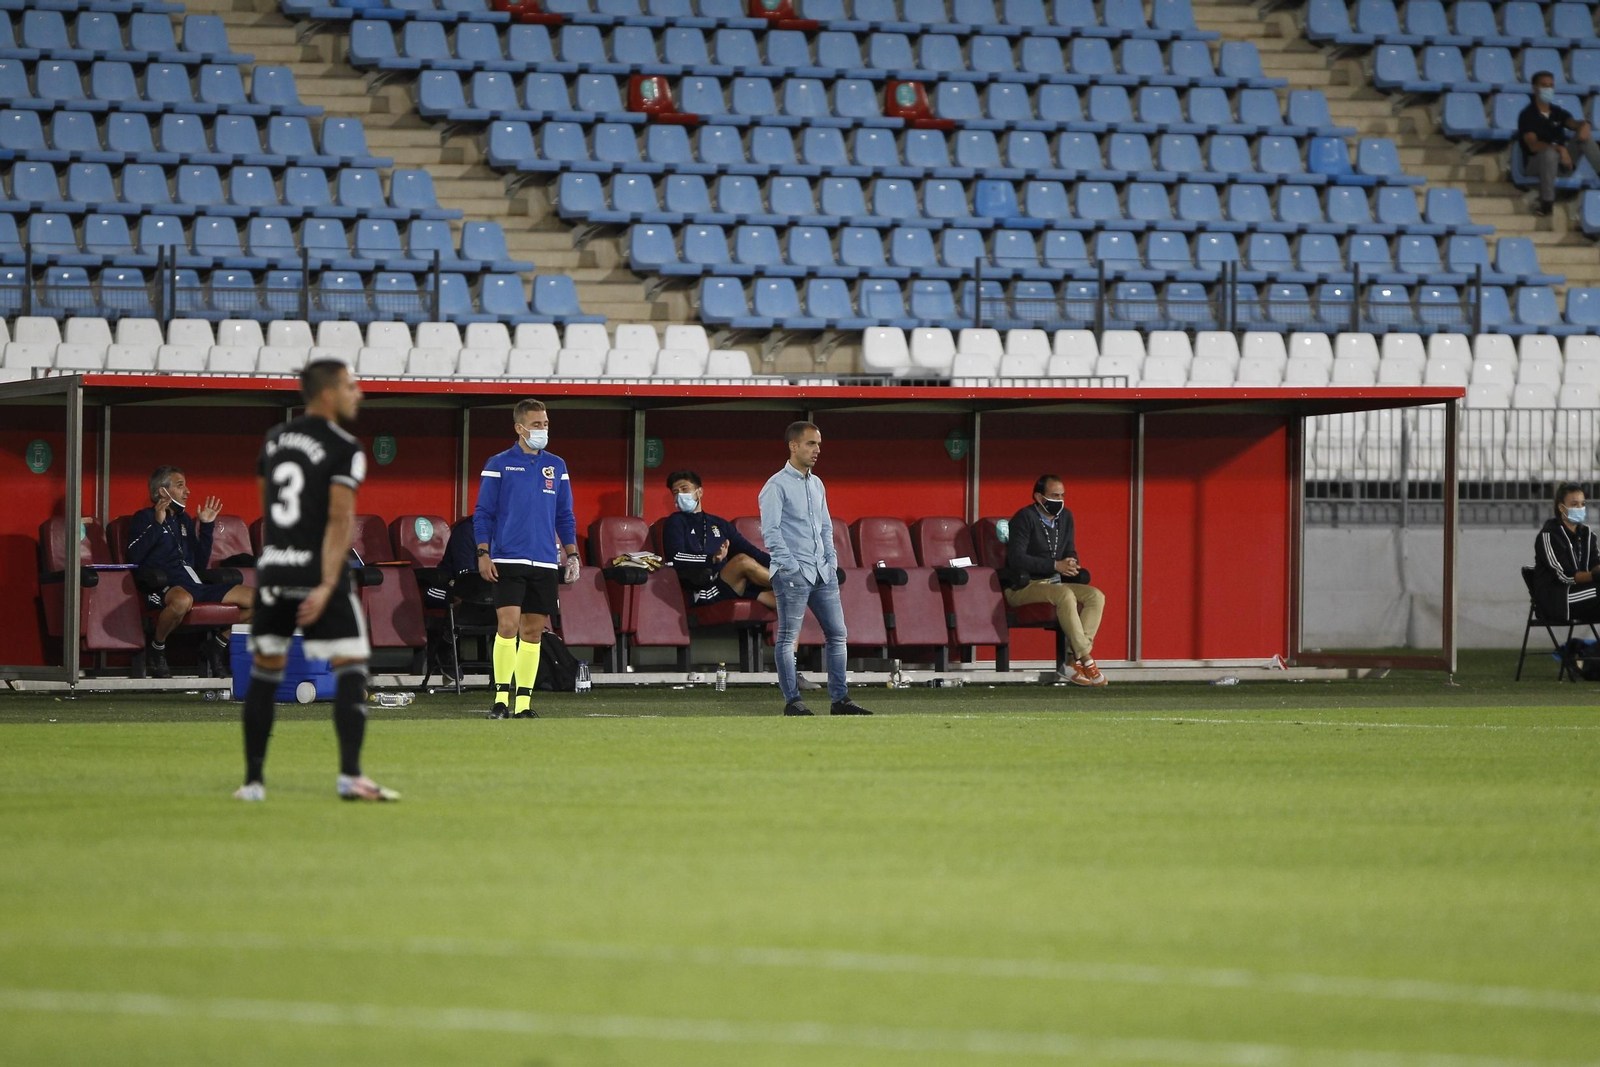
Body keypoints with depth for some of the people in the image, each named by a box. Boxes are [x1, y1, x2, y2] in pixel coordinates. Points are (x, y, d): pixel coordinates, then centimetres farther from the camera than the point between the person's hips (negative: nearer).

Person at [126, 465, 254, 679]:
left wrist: (207, 526, 20)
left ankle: (217, 644, 11)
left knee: (256, 598, -4)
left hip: (196, 585, 7)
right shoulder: (145, 518, 6)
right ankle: (155, 651, -20)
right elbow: (134, 556, -11)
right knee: (182, 600, -46)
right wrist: (157, 524, -12)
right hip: (164, 586, -7)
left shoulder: (184, 520, 27)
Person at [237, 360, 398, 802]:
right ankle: (350, 776, -13)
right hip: (318, 574, -6)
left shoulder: (274, 438, 12)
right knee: (351, 669, -2)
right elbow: (340, 519, -17)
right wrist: (327, 586, -21)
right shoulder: (344, 449, -8)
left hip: (272, 568, 6)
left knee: (265, 673, 13)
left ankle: (253, 780, 13)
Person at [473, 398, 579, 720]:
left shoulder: (556, 466, 13)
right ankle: (501, 698, -10)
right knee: (508, 624, -13)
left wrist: (571, 554, 10)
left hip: (545, 562, 4)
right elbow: (483, 513, 2)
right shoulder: (499, 465, 2)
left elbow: (565, 516, 18)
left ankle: (524, 701, 7)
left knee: (533, 631, 3)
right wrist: (483, 554, -6)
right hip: (508, 560, -4)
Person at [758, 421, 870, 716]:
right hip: (792, 574, -8)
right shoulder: (777, 486, -6)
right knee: (788, 637, -4)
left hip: (823, 572, 8)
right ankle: (792, 701, -2)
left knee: (837, 634, 5)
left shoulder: (817, 484, 17)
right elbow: (770, 531, -13)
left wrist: (832, 560, 10)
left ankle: (839, 699, 8)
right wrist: (791, 565, -17)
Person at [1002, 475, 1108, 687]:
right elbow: (1016, 558, -21)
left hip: (1054, 583, 8)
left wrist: (1071, 564, -6)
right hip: (1023, 588, -8)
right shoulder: (1025, 518, -12)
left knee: (1096, 596, -16)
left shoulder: (1065, 517, 12)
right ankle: (1085, 659, -32)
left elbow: (1070, 552, 20)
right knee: (1065, 595, -35)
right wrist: (1056, 566, -23)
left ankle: (1075, 662, -26)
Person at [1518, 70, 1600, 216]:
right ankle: (1547, 202, -34)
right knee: (1550, 151, -40)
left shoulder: (1559, 113, 9)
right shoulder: (1527, 115, -9)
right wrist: (1558, 148, -35)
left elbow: (1574, 123, -9)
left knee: (1584, 135, -15)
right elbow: (1533, 145, -22)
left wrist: (1583, 126, -34)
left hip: (1563, 161, 5)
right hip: (1538, 162, -5)